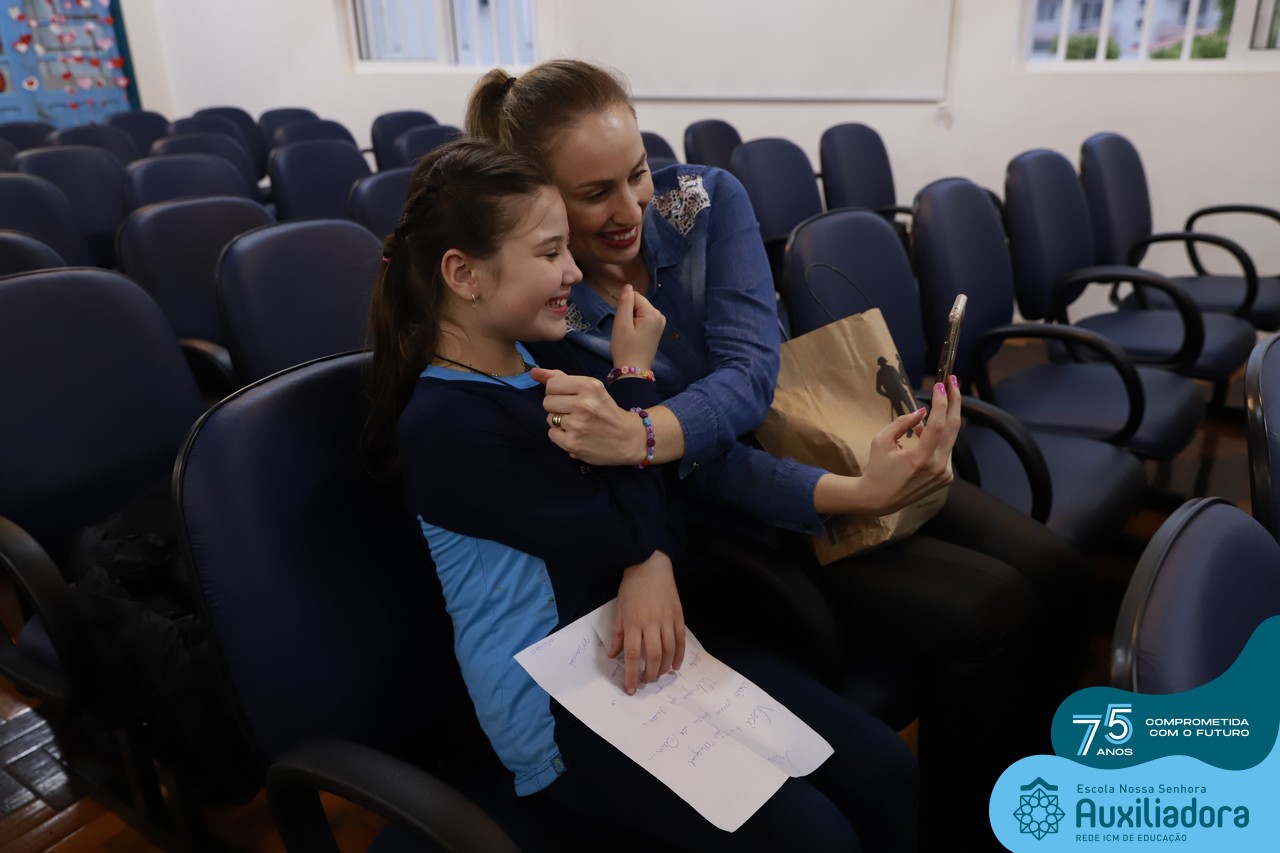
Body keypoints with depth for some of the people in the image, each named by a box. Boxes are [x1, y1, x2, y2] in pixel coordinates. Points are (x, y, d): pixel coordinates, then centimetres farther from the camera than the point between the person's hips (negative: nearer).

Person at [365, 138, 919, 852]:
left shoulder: (538, 366, 9)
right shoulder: (444, 423, -18)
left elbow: (655, 491, 8)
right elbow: (621, 527, -19)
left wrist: (653, 565, -14)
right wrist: (636, 378, -9)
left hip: (653, 647, 8)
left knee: (888, 773, -2)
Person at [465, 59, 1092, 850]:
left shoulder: (709, 199, -7)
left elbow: (751, 371, -20)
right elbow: (710, 472, -19)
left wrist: (642, 436, -40)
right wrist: (857, 495, -33)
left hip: (830, 439, 5)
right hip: (743, 515, -5)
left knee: (1058, 575, -4)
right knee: (990, 613, -20)